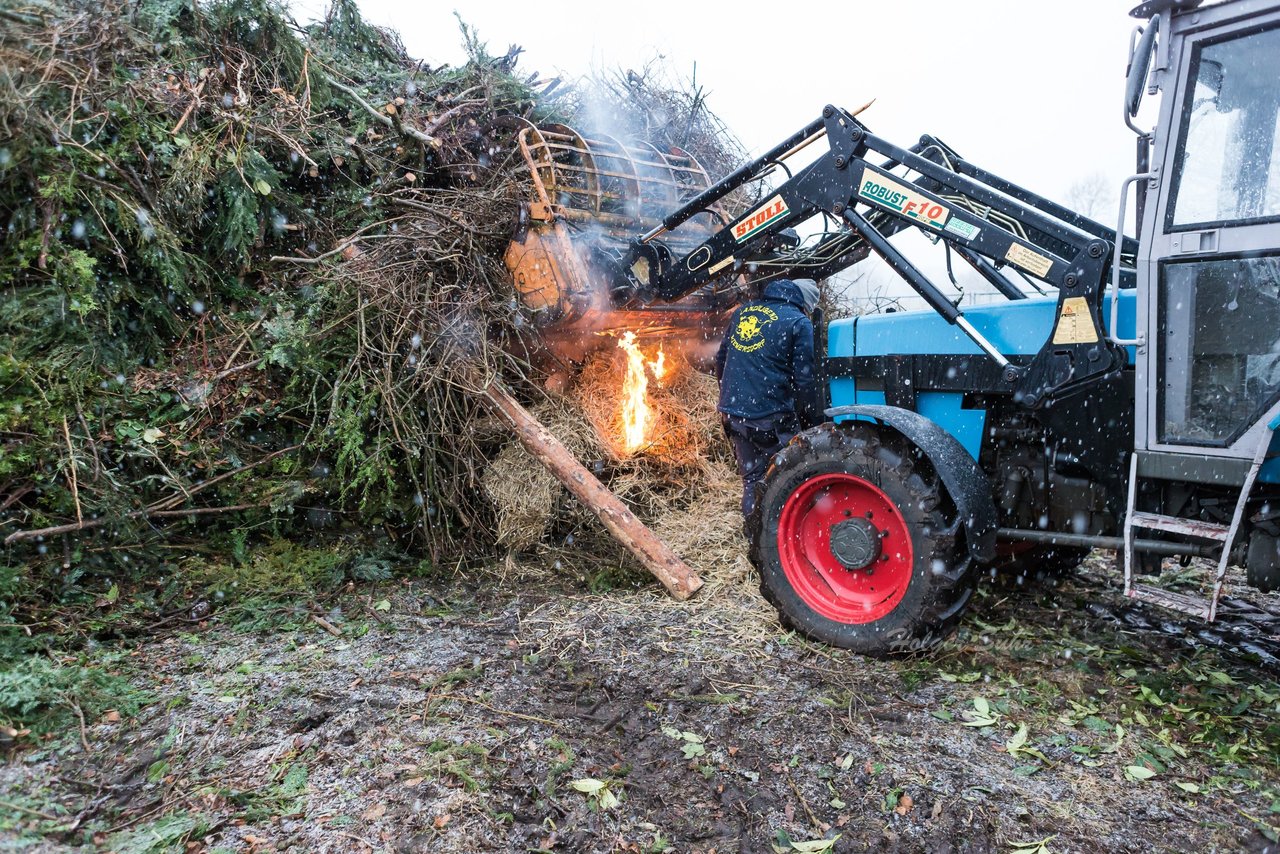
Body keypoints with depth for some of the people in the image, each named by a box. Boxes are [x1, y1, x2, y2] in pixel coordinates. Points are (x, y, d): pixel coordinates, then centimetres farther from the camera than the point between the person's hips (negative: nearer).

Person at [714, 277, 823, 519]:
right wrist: (813, 422, 2)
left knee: (752, 478, 16)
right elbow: (804, 379, -8)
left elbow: (721, 359, 20)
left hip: (733, 415, 6)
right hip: (771, 417, -6)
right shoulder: (799, 322, -4)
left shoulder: (743, 312, 15)